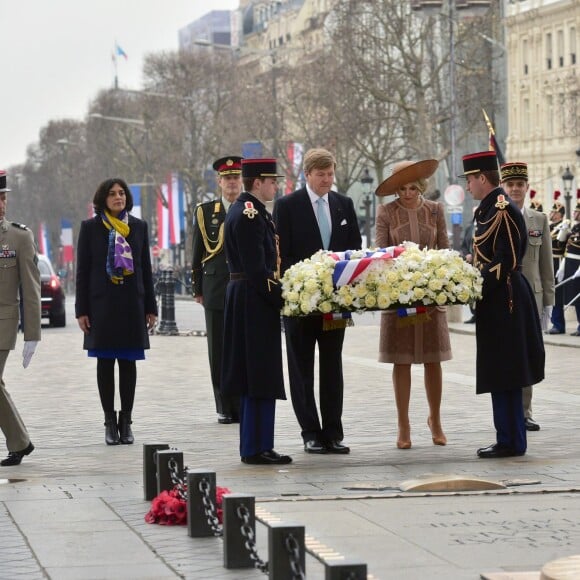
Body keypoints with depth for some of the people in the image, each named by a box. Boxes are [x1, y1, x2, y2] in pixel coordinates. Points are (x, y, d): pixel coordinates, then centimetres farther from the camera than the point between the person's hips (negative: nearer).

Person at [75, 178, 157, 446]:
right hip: (102, 303, -2)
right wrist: (81, 310, -4)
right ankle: (110, 422, 8)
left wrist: (150, 307, 6)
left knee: (128, 363, 3)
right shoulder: (90, 227, 2)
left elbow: (146, 269, 10)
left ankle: (126, 421, 10)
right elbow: (82, 271, 2)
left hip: (132, 303, 2)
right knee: (105, 363, 1)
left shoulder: (139, 227, 8)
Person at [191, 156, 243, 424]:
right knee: (219, 352, 2)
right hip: (216, 290, 1)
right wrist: (198, 289, 5)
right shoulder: (205, 211, 8)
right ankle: (225, 408, 9)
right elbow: (197, 254, 9)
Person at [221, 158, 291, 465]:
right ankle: (256, 448, -4)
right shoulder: (250, 215, -16)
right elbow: (256, 268, -21)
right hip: (256, 304, -11)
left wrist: (277, 294, 15)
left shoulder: (244, 210, 16)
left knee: (256, 378, 12)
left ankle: (256, 446, 17)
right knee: (261, 379, -7)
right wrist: (281, 298, -15)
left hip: (244, 301, 11)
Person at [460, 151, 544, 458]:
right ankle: (509, 439, 17)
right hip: (499, 300, 10)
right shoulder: (490, 208, 15)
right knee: (501, 375, 12)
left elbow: (506, 261, -21)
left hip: (503, 302, -10)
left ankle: (511, 441, -2)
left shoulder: (503, 209, -16)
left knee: (503, 375, -6)